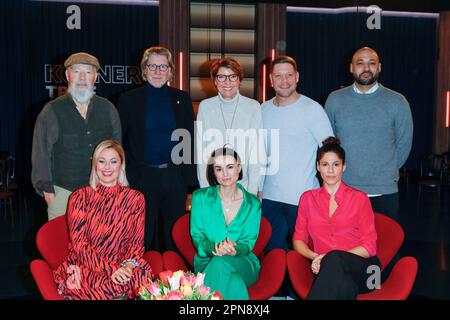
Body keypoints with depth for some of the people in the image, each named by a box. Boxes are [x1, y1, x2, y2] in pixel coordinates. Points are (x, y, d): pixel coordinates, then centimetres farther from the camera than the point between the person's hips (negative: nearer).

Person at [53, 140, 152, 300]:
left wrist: (128, 266, -17)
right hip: (85, 267, -3)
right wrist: (110, 270, -17)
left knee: (144, 277, -30)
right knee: (110, 289, -35)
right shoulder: (80, 197, 4)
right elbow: (79, 244, -3)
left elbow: (137, 242, 6)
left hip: (123, 265, 3)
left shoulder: (135, 198, 8)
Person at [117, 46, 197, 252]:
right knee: (143, 238, 6)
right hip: (142, 178, -1)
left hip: (175, 178, 2)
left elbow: (190, 140, 9)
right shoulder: (129, 100, 3)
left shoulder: (182, 99, 8)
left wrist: (191, 177, 3)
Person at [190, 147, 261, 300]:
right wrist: (214, 248, -24)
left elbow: (248, 242, 0)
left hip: (242, 262, 1)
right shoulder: (200, 197, 1)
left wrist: (234, 251, -25)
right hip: (207, 261, -1)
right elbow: (197, 237, 0)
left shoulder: (252, 203, 4)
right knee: (233, 283, -37)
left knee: (221, 264, -36)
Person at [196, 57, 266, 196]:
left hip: (244, 185, 0)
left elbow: (257, 151, -3)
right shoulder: (204, 107, 1)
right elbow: (201, 150, 1)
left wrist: (252, 192, -8)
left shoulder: (253, 107, -2)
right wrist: (205, 189, -4)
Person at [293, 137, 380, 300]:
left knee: (334, 259, -38)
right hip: (328, 270, 1)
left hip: (361, 267, 0)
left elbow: (369, 246, 3)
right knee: (343, 284, -39)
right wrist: (315, 257, -10)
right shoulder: (308, 198, 16)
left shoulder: (359, 198, 9)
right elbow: (298, 240, 14)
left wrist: (329, 257, -11)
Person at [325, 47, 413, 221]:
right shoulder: (334, 99, 3)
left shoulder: (397, 102, -1)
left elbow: (404, 145, 5)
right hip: (342, 190, 1)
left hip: (384, 193, -1)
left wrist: (386, 172, 7)